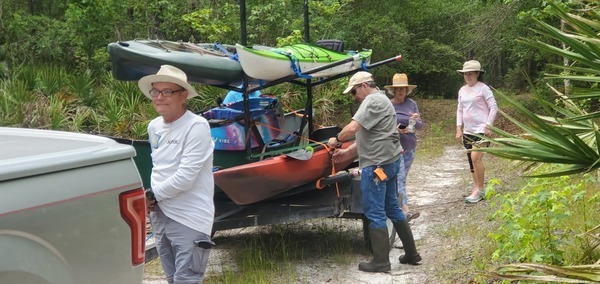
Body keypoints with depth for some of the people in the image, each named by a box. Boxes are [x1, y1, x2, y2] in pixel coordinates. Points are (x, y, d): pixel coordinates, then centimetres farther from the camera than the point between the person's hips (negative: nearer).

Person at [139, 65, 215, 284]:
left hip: (189, 219, -8)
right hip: (160, 214, 8)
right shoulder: (154, 127, 9)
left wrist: (152, 195, -10)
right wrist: (152, 199, 2)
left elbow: (185, 177, -21)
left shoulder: (197, 126, -16)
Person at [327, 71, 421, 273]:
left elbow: (352, 128, -25)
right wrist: (348, 152, 15)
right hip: (389, 161, 11)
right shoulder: (379, 100, 20)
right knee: (392, 208, 17)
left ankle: (381, 262, 4)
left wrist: (337, 140, -7)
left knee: (375, 213, -3)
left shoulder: (373, 101, -14)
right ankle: (411, 254, 23)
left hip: (377, 164, -11)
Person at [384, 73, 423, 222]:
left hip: (410, 147, 5)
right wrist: (395, 129, -19)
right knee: (400, 178, -14)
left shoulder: (411, 103, 5)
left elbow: (420, 126, 7)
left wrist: (416, 121, -15)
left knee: (402, 177, 13)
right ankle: (405, 210, -22)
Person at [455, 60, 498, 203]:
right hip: (467, 131, 7)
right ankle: (476, 188, 18)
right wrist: (459, 128, 10)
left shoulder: (483, 88, -7)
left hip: (481, 129, -7)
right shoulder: (462, 90, 12)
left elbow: (494, 108, -8)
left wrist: (488, 126, -13)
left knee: (476, 157, -17)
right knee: (471, 159, 9)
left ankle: (480, 190, -8)